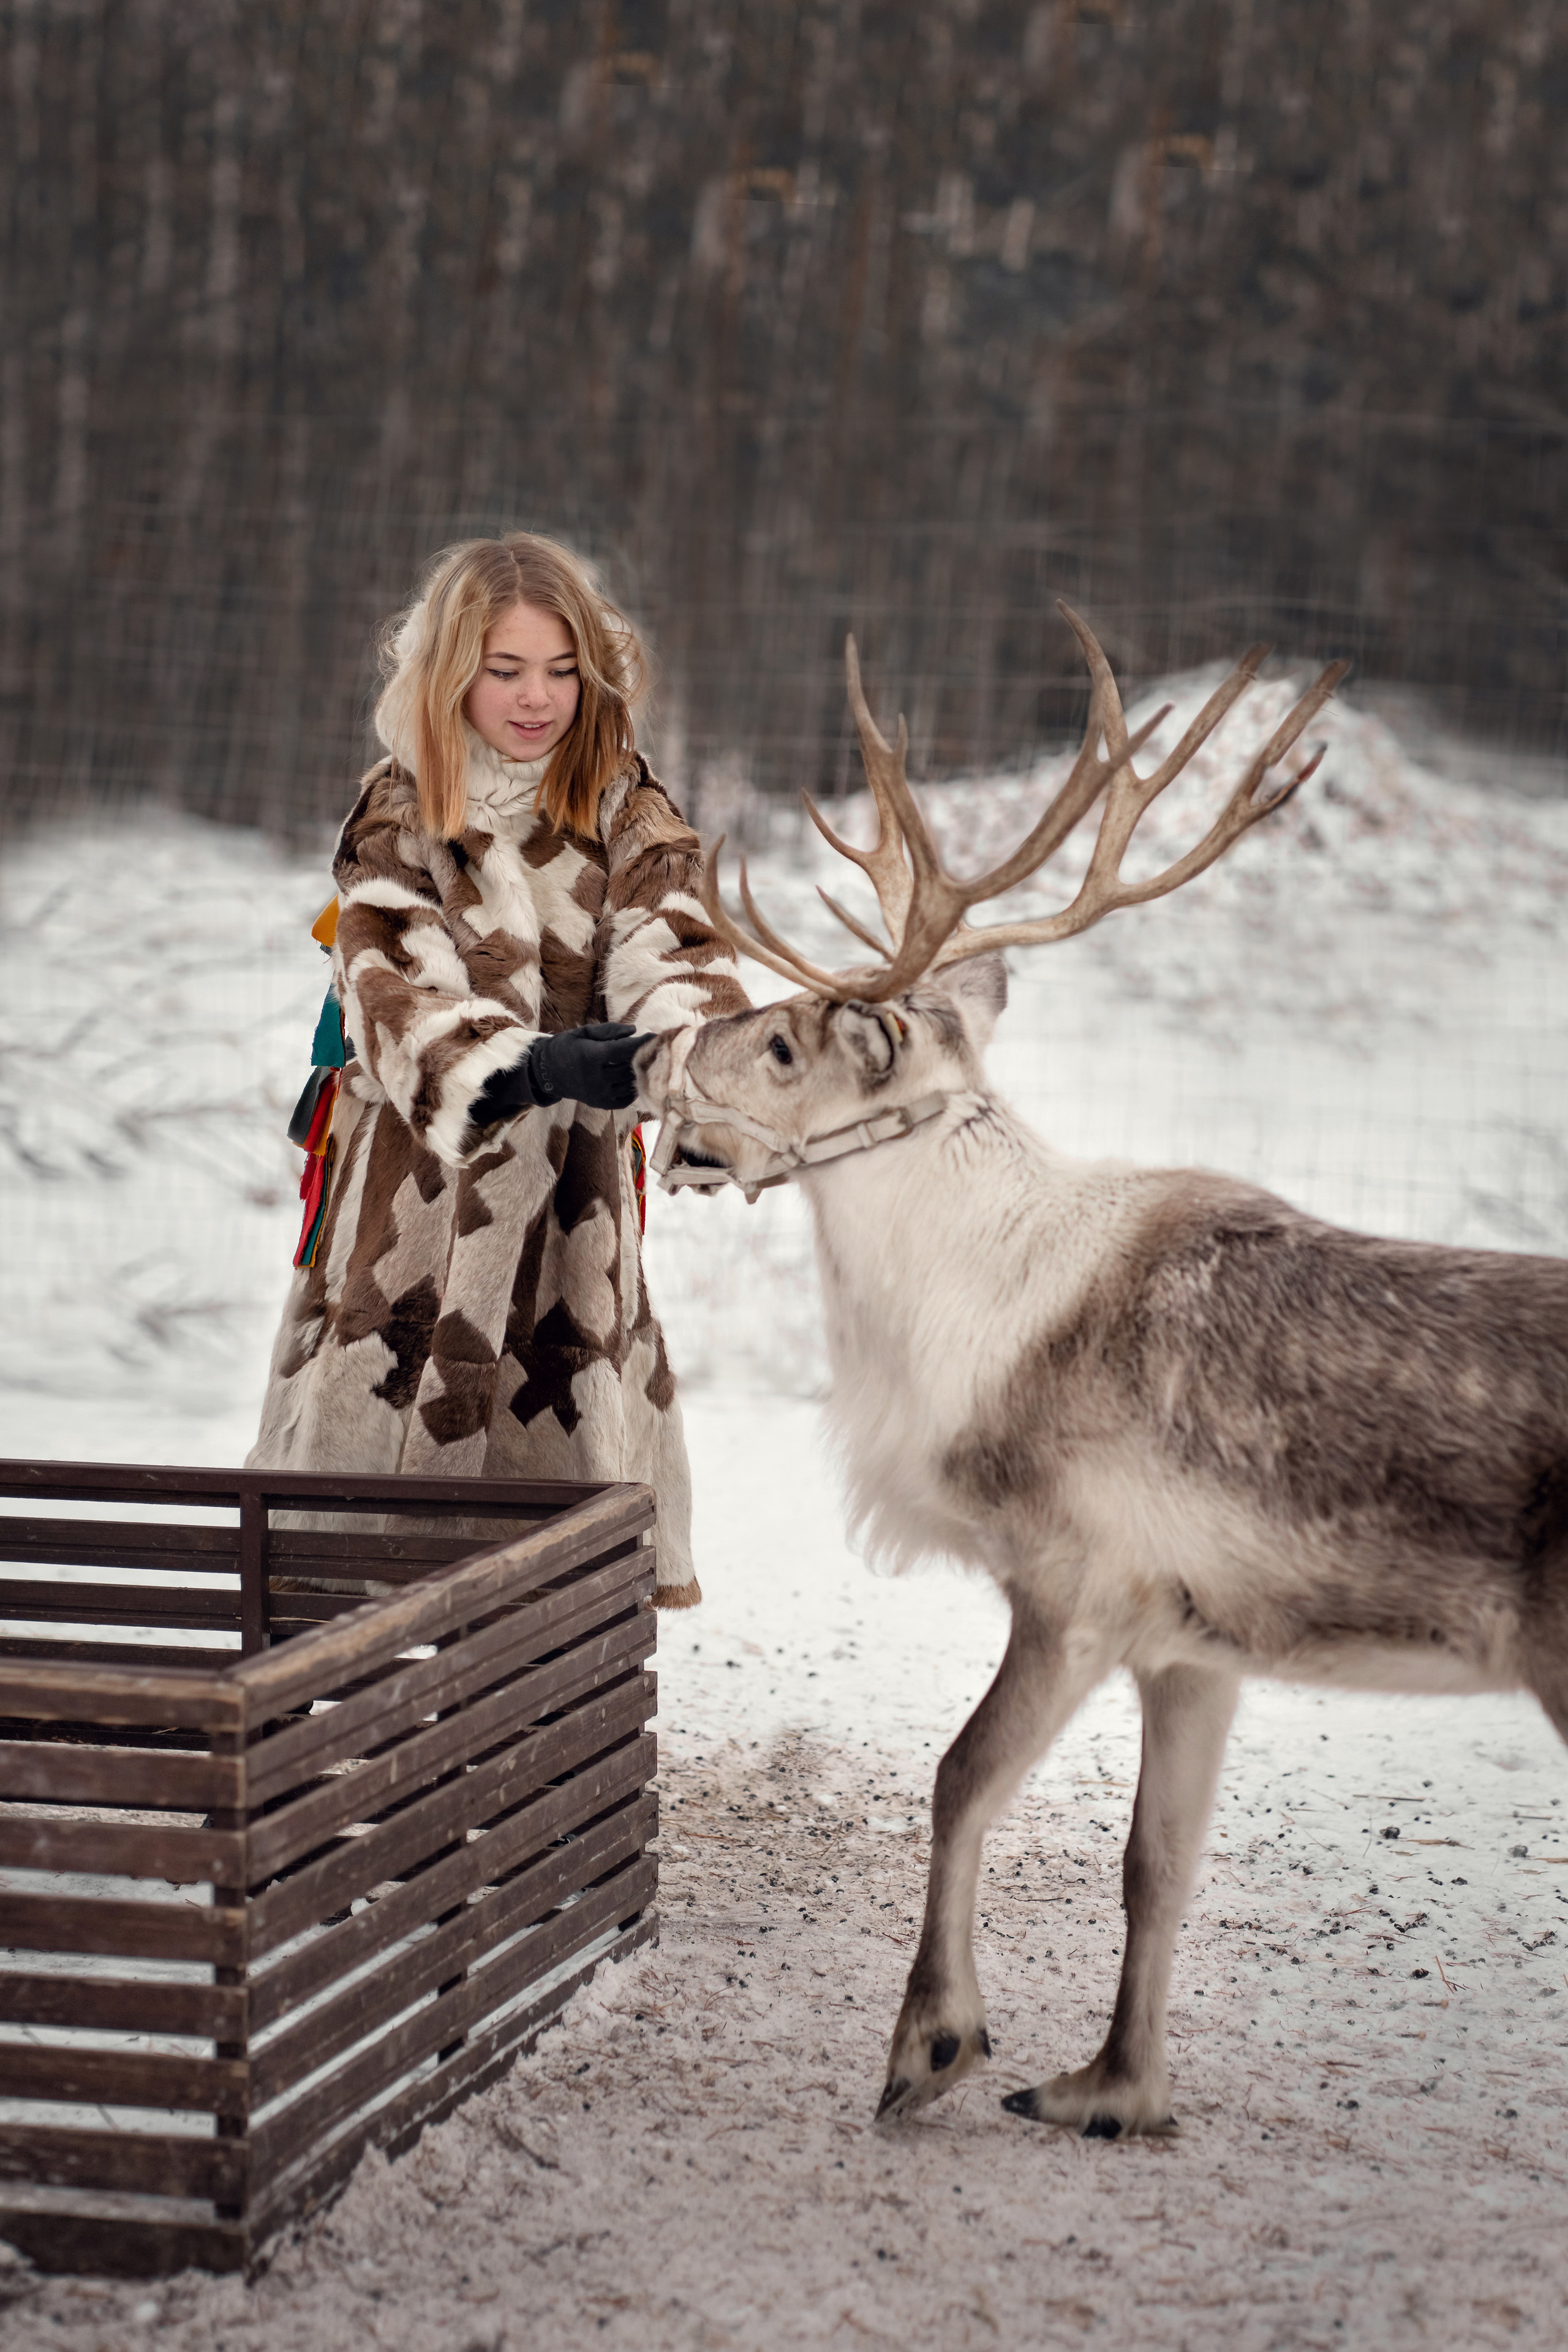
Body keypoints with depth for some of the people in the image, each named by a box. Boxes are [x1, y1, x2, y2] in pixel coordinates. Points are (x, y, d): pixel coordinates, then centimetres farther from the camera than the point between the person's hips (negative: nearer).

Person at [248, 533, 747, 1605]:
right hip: (412, 1183, -1)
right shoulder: (399, 818, -1)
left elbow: (670, 952, -13)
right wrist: (534, 1062, -35)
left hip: (571, 1190, 1)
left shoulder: (630, 820, 4)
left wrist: (697, 1041, -37)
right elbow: (399, 990, -17)